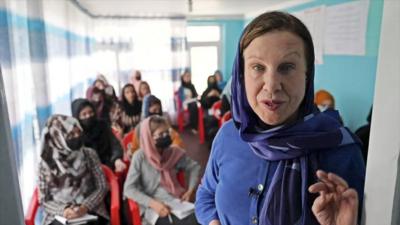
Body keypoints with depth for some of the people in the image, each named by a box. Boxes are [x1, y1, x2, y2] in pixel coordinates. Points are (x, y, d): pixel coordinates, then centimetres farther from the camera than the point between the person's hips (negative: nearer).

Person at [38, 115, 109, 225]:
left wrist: (84, 207, -13)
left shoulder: (89, 154, 3)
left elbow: (102, 187, 2)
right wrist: (63, 210, -14)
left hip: (89, 212, 0)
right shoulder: (46, 163, 3)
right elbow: (44, 199, 5)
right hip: (59, 216, 1)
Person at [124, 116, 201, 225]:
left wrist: (190, 190, 2)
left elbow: (194, 167, 17)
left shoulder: (174, 152, 4)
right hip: (153, 209, -4)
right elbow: (129, 189, -8)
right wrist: (153, 203, -20)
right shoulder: (140, 157, -6)